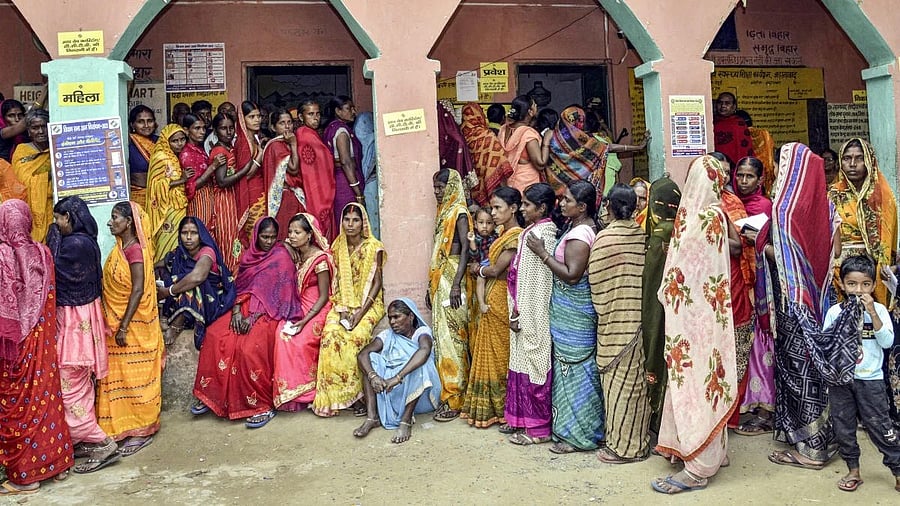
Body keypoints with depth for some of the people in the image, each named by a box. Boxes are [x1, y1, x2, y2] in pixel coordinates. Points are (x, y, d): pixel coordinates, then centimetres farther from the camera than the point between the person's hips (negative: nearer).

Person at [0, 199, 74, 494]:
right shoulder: (42, 253, -1)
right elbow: (50, 299, 5)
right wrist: (47, 332, 15)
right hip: (41, 339, 5)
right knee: (45, 394, 15)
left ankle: (25, 475, 14)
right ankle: (55, 462, 24)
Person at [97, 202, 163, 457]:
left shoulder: (135, 249, -17)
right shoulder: (121, 248, 10)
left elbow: (138, 290, -22)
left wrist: (124, 326, -22)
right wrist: (116, 325, 16)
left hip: (133, 326, -9)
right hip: (117, 323, 9)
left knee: (135, 376, 0)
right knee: (120, 376, 14)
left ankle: (142, 431, 11)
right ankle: (126, 426, 25)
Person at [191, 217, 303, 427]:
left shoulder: (281, 257, -6)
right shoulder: (248, 255, 12)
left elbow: (277, 294, -12)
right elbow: (239, 286, 11)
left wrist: (253, 318, -19)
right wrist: (236, 312, -8)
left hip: (269, 313, -6)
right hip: (245, 308, 6)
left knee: (250, 347, -30)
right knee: (215, 336, -16)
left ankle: (264, 404, -18)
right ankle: (212, 395, -5)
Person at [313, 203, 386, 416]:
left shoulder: (374, 247, -4)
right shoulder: (338, 246, 9)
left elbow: (377, 283, -6)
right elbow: (338, 281, 9)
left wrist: (360, 312, -16)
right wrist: (343, 308, -6)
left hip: (369, 304, -3)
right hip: (344, 303, 3)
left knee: (355, 336, -31)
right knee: (331, 335, -25)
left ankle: (354, 392, -18)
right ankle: (336, 396, -19)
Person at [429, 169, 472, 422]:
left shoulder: (459, 212, -8)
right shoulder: (443, 212, 17)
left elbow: (465, 249, -17)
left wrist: (456, 284, -24)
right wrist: (431, 285, 19)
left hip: (452, 280, -9)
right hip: (439, 280, 9)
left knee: (451, 337, -7)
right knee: (442, 335, 9)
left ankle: (454, 399, -2)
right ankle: (448, 392, 16)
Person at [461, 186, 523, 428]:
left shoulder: (516, 236, -17)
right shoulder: (505, 234, 12)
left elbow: (496, 270, -16)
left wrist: (477, 270, 0)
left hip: (501, 301, -9)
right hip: (494, 299, 9)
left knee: (500, 354, 1)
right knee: (492, 354, 13)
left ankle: (505, 410, 13)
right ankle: (491, 408, 22)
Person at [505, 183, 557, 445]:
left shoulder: (539, 234, -17)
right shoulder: (536, 231, 11)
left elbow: (534, 280, -20)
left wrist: (518, 313, -17)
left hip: (532, 312, -9)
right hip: (526, 311, 9)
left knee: (533, 364, -1)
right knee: (524, 362, 15)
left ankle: (537, 427, 10)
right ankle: (521, 418, 26)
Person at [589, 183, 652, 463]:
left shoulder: (604, 238, -11)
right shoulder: (644, 235, 2)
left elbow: (597, 282, -7)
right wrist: (640, 306, 14)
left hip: (615, 319, -5)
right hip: (641, 318, 5)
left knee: (618, 379, 3)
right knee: (637, 377, 13)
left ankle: (622, 445, 11)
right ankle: (639, 440, 24)